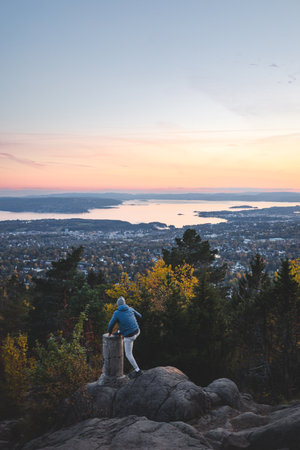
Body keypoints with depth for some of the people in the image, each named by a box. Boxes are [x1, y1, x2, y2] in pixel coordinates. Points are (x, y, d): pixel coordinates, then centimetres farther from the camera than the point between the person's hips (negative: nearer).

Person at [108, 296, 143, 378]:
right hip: (137, 331, 5)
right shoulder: (130, 309, 0)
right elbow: (139, 316, 14)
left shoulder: (116, 313, -12)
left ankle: (137, 370, 9)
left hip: (129, 336, -5)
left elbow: (111, 325, -9)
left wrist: (109, 332, 13)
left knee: (128, 354, 9)